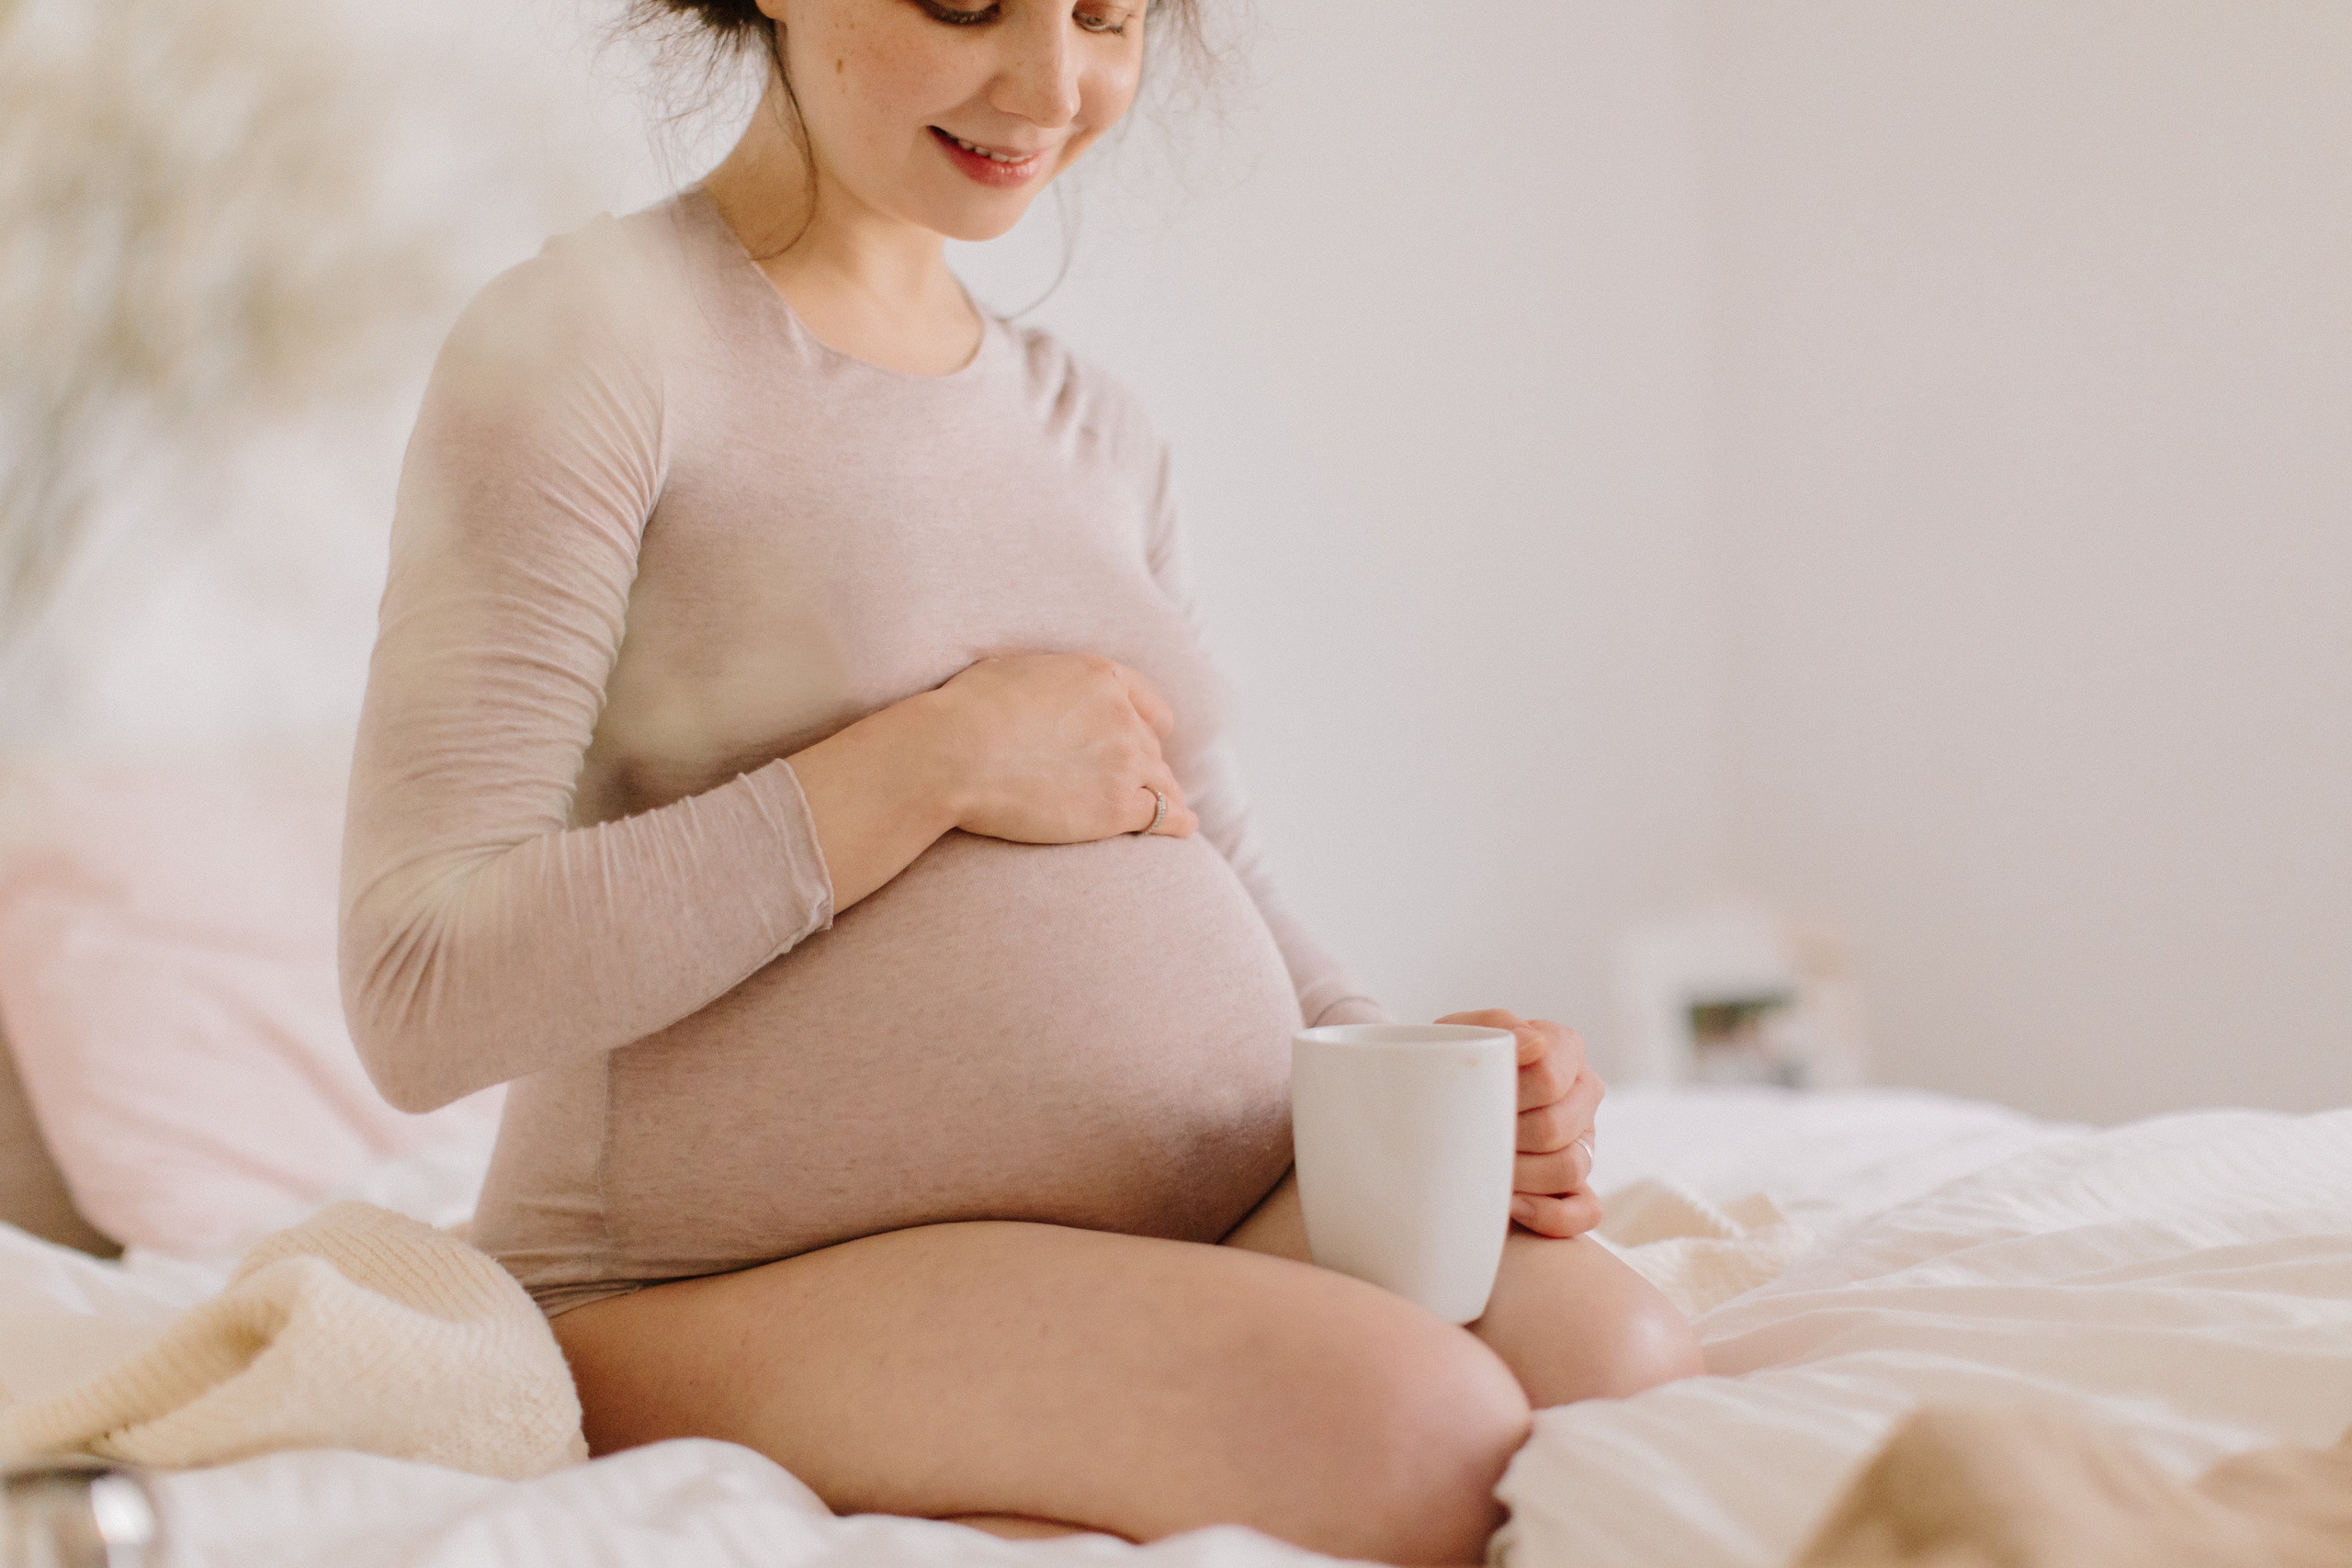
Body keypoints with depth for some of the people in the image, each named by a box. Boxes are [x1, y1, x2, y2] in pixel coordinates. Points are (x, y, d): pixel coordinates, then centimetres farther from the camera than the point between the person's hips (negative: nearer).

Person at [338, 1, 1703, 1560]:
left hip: (1203, 1226, 7)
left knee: (1622, 1356, -22)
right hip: (733, 1300, -7)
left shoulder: (1097, 435, 16)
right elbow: (422, 996, -15)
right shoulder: (589, 348, -6)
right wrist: (932, 764, -16)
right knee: (1420, 1430, -29)